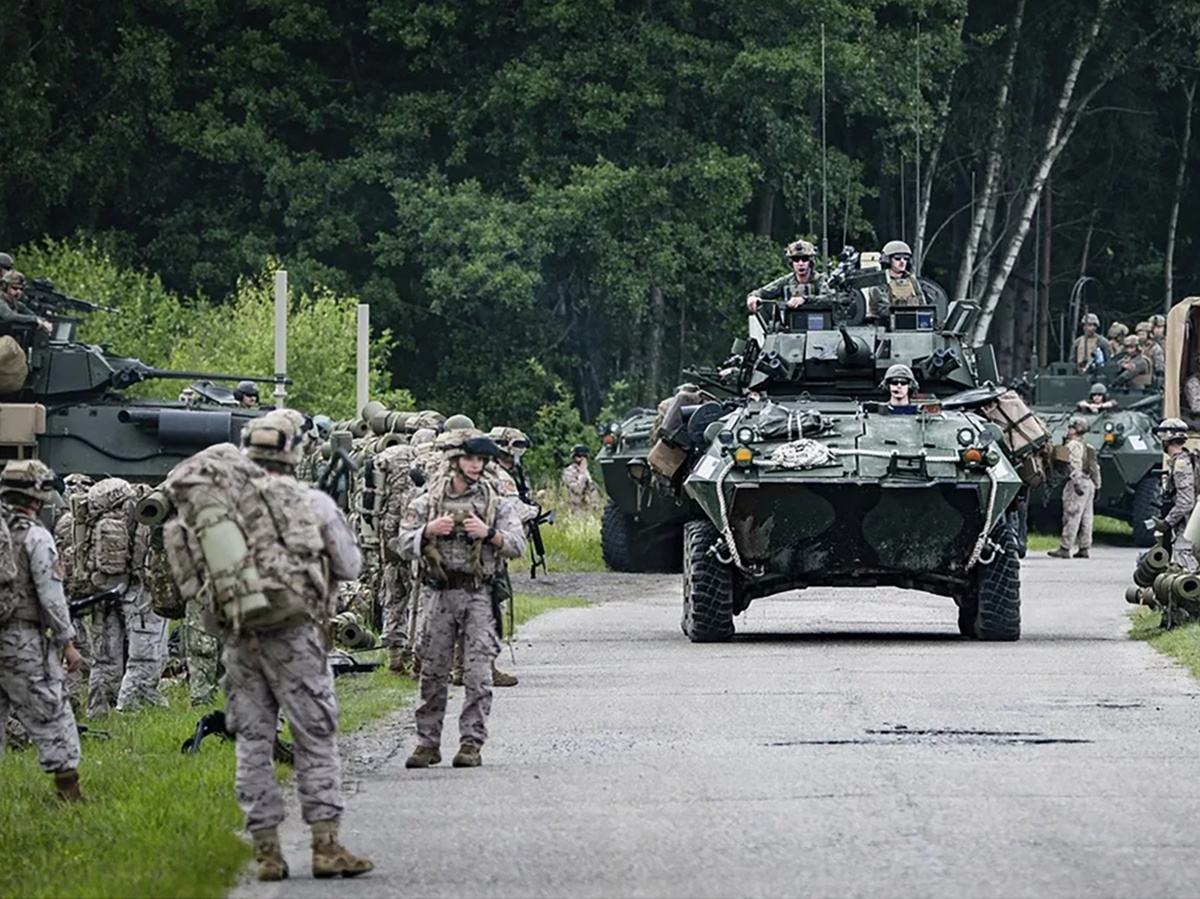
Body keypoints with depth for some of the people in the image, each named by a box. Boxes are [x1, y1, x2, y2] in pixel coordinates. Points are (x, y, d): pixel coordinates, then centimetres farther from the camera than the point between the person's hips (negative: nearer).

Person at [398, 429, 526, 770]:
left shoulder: (496, 502, 6)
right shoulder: (428, 501, 6)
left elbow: (518, 546, 0)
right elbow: (404, 547, 4)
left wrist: (489, 533, -16)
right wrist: (428, 531, -14)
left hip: (479, 594, -1)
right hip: (438, 592, 1)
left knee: (478, 672, -7)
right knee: (433, 671, 4)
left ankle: (472, 743, -2)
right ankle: (428, 743, 12)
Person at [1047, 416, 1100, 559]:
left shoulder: (1073, 445, -8)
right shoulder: (1088, 447, 21)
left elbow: (1075, 465, -19)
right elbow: (1095, 467, 21)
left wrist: (1076, 483, -25)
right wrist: (1097, 486, 21)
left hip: (1079, 483, -9)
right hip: (1090, 483, 9)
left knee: (1071, 517, -10)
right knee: (1086, 518, 10)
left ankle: (1065, 548, -12)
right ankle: (1085, 548, 10)